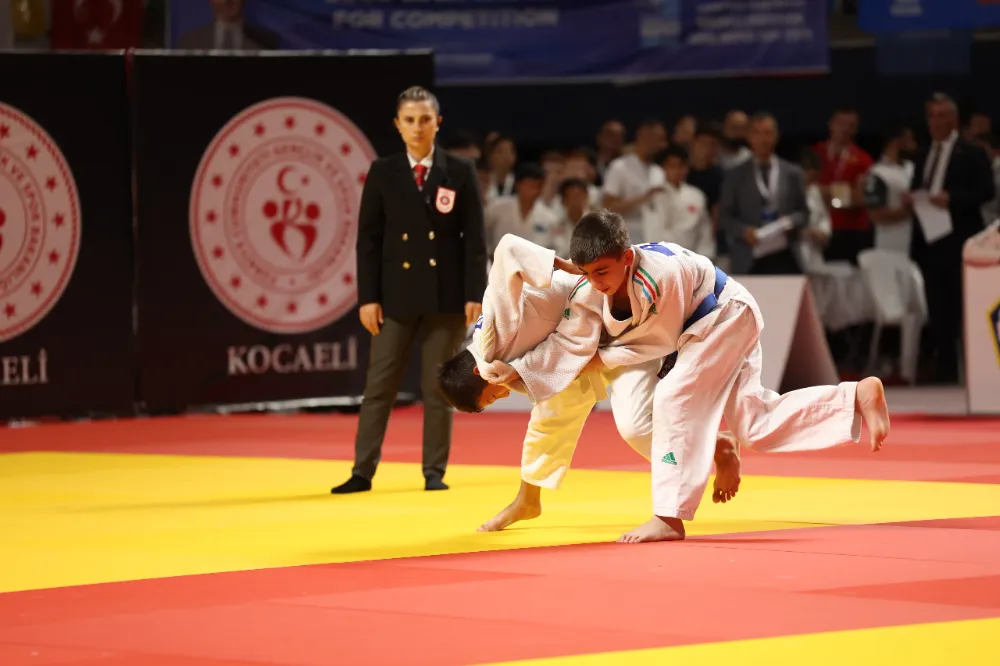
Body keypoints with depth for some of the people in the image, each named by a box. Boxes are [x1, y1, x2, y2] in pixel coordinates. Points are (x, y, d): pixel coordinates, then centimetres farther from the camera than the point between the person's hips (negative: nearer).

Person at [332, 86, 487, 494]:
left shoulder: (460, 173, 2)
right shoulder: (382, 173, 4)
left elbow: (475, 239, 1)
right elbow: (368, 239, 3)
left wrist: (474, 295, -6)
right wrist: (368, 297, -4)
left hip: (446, 295, 0)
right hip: (396, 294, 1)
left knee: (438, 387, 5)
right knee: (379, 386, 0)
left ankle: (435, 471, 12)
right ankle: (363, 471, 3)